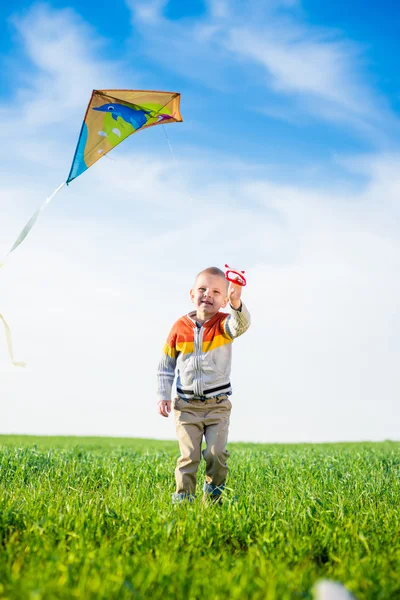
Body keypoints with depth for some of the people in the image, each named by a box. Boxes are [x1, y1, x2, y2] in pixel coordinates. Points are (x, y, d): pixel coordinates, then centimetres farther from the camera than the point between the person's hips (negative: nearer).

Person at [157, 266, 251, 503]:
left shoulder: (223, 324, -5)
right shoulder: (180, 327, 0)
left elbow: (241, 324, -32)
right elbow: (166, 363, 10)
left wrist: (237, 303, -53)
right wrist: (164, 395, 2)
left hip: (218, 404, -1)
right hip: (187, 405, 1)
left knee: (217, 453, -7)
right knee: (189, 455, -5)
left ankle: (214, 496, 14)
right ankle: (183, 497, 3)